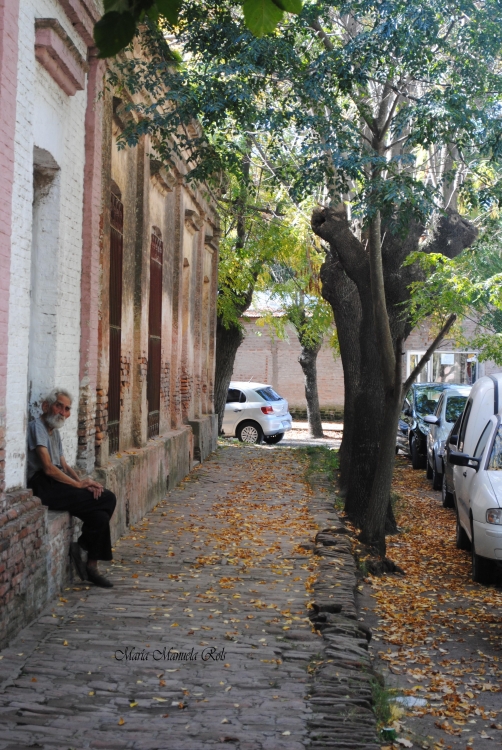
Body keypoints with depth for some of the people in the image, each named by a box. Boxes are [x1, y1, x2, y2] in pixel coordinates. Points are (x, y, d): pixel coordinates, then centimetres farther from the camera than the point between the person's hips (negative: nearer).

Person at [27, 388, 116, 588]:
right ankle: (82, 546, -1)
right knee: (107, 499, -16)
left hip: (57, 485, 9)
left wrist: (84, 481, -1)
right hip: (45, 487, -9)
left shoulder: (55, 432, 23)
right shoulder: (37, 427, -8)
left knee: (100, 517, -11)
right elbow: (48, 468, -17)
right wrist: (79, 484, -12)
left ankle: (92, 568, -3)